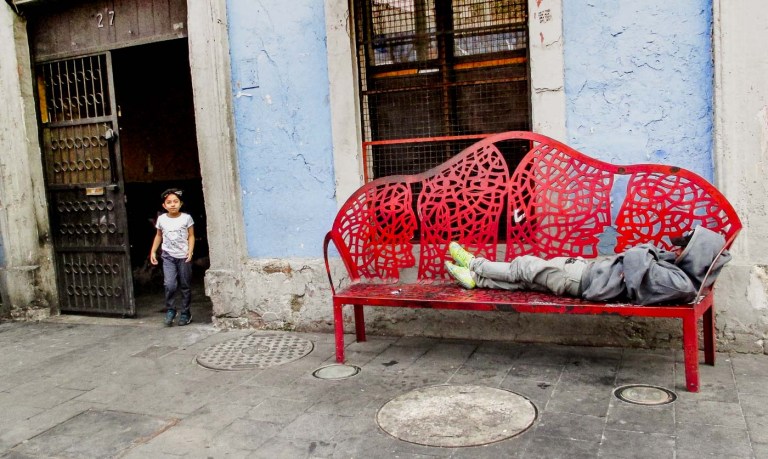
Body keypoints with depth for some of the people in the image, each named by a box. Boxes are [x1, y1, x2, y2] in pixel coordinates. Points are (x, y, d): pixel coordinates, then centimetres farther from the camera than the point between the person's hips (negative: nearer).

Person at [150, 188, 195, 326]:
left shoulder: (186, 218, -5)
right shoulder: (161, 219, 1)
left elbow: (191, 236, -2)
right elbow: (159, 236, 14)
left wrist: (190, 251, -14)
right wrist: (153, 251, 8)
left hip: (183, 256, -1)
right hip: (168, 256, 1)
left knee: (185, 286, 6)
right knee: (170, 285, -13)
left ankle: (185, 313, 19)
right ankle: (170, 311, 6)